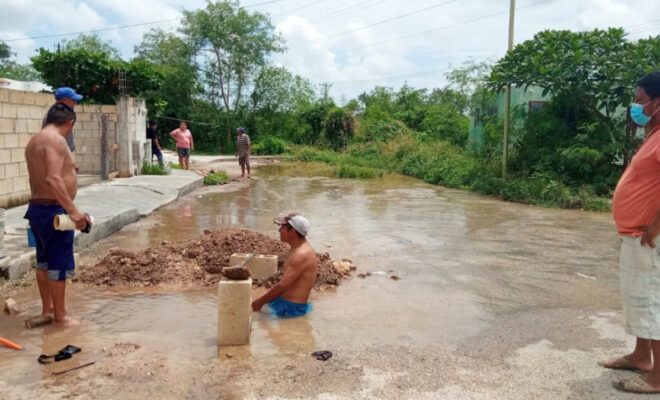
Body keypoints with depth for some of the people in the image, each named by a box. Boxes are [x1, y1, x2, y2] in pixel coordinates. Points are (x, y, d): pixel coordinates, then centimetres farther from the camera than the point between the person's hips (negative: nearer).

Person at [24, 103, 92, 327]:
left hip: (37, 207, 10)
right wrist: (73, 210, -29)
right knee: (60, 263, 0)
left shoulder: (34, 141, 14)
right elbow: (53, 179, -28)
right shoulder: (56, 140, -17)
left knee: (44, 260, 18)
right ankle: (60, 315, 9)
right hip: (53, 210, -10)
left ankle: (47, 308, 30)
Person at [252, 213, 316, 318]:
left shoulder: (301, 255, -22)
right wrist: (262, 299, 15)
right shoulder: (299, 249, 10)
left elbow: (282, 286, -23)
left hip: (291, 308, -10)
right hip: (284, 300, 10)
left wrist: (260, 302, -13)